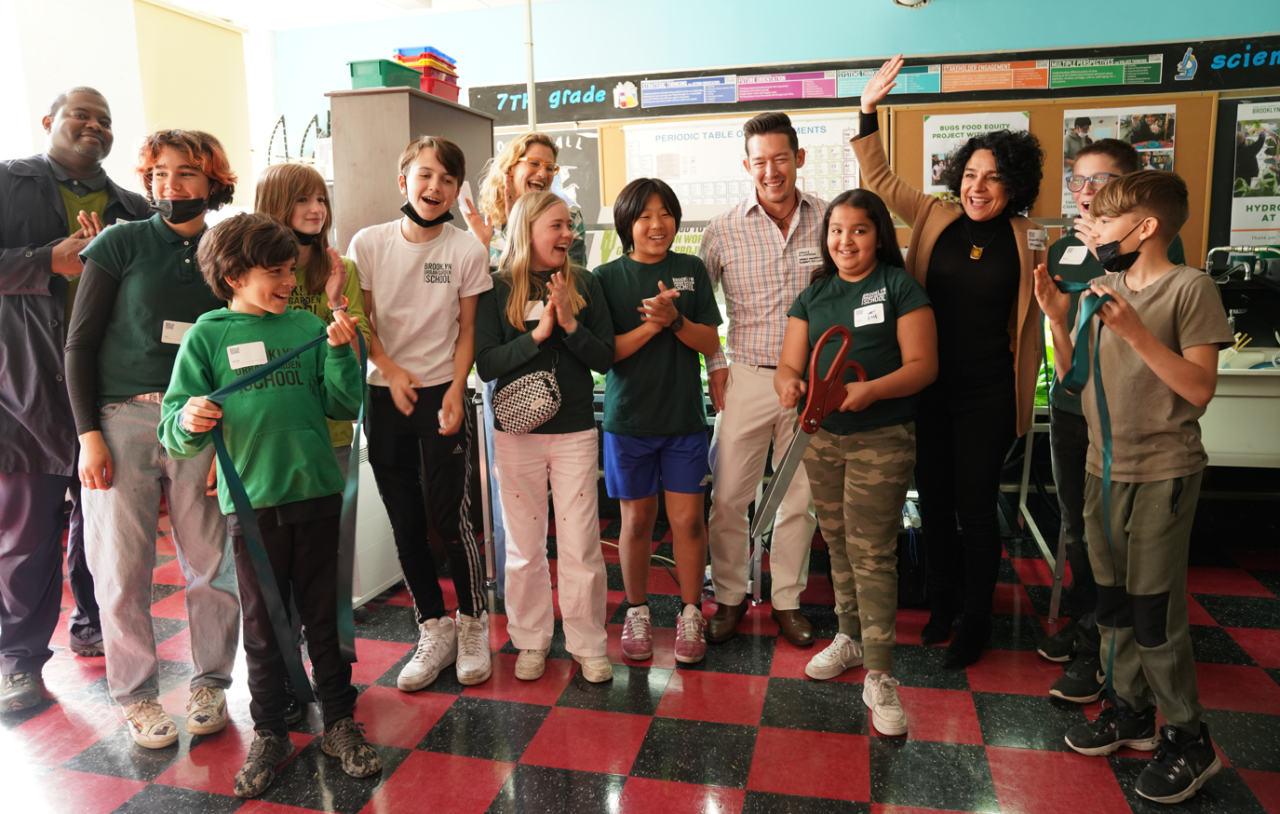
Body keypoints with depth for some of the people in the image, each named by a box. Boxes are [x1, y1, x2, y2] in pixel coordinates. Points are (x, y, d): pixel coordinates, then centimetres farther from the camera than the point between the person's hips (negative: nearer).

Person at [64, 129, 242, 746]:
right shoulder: (122, 244, 3)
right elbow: (80, 343, 2)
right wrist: (89, 433, -5)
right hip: (121, 421, -1)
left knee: (211, 563, 3)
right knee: (121, 567, 2)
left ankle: (209, 684, 21)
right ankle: (137, 696, 20)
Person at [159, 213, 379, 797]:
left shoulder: (309, 327, 6)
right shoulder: (207, 336, 1)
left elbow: (346, 406, 2)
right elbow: (174, 431, -1)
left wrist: (341, 351, -10)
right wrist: (190, 422, -23)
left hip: (319, 492, 2)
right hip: (252, 501, -1)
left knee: (327, 615, 10)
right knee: (263, 623, 10)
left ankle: (340, 722, 25)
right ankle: (269, 734, 27)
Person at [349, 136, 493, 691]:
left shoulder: (466, 252, -3)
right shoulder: (368, 243, 0)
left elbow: (467, 330, 1)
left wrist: (455, 390, -10)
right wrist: (391, 370, -8)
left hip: (441, 395, -2)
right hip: (384, 395, 2)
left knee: (450, 518, -3)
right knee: (405, 524, 8)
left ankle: (472, 625, 19)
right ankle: (434, 629, 23)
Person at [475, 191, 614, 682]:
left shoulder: (584, 285, 5)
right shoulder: (497, 289, 0)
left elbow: (605, 358, 1)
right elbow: (485, 364, -8)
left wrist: (571, 325, -13)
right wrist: (537, 334, -18)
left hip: (575, 430, 1)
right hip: (518, 432, 0)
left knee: (580, 545, 3)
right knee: (524, 546, 9)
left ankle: (588, 643, 19)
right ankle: (531, 641, 26)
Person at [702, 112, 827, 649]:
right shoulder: (724, 230, -2)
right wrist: (713, 365, 2)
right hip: (746, 378, 0)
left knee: (800, 497, 10)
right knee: (728, 496, 3)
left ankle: (787, 600, 29)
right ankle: (730, 598, 24)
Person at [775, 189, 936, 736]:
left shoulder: (899, 286, -2)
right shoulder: (814, 295, 12)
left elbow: (923, 364, -8)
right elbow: (790, 363, 8)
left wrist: (870, 389, -24)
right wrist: (789, 384, -16)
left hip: (882, 439, -5)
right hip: (822, 436, 5)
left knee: (872, 552, -7)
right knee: (837, 542, 14)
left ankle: (879, 676, 1)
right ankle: (850, 636, 33)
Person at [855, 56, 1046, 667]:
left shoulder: (1026, 240, -2)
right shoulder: (935, 219, 2)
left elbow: (1033, 315, 13)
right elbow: (879, 179, 7)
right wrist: (869, 112, 1)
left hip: (986, 395, -2)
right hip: (928, 388, 3)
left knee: (976, 506, 6)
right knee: (933, 499, 14)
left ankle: (976, 618, 25)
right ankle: (943, 599, 35)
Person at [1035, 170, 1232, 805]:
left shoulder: (1190, 288, -10)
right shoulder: (1099, 289, 7)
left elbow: (1199, 389, -16)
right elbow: (1073, 381, 8)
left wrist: (1132, 330, -23)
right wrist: (1057, 320, -6)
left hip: (1162, 472, -6)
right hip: (1104, 467, 6)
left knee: (1154, 609, -2)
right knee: (1112, 600, 14)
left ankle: (1188, 739, 16)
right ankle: (1130, 711, 30)